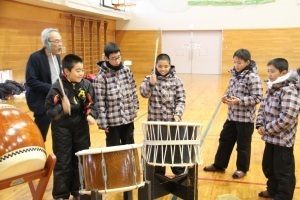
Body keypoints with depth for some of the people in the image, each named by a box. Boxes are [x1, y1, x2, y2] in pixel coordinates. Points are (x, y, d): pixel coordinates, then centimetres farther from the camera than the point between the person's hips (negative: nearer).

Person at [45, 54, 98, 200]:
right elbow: (49, 109, -14)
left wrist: (91, 115, -19)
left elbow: (92, 104, 0)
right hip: (62, 129, -3)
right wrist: (61, 108, -32)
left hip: (81, 128, 4)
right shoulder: (58, 87, -15)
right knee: (63, 162, 5)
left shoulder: (87, 85, -5)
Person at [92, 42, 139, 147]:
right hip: (113, 121, -5)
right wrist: (103, 123, -13)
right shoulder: (101, 77, -15)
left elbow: (133, 91, 11)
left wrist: (135, 108, 11)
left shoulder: (126, 70, 0)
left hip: (128, 118, 5)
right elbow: (99, 103, -14)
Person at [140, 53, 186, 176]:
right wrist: (151, 83, -29)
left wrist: (178, 114, -18)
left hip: (172, 121, 0)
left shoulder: (176, 81, -1)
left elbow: (181, 100, -3)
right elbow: (144, 93, -13)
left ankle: (179, 174, 28)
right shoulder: (149, 78, 0)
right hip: (155, 121, 0)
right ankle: (158, 174, 27)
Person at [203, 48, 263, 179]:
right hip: (232, 116, 7)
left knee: (243, 145, 8)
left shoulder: (253, 77, -16)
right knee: (225, 140, 15)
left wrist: (239, 101, -25)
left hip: (245, 118, -7)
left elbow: (257, 98, -18)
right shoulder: (234, 75, 7)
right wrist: (226, 98, -4)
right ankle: (219, 165, 30)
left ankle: (242, 169, 27)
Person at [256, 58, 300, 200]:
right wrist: (260, 125, -2)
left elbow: (286, 118, -28)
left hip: (283, 140, -9)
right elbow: (263, 107, 13)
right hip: (270, 138, 9)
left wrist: (267, 129, -19)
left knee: (283, 172, 7)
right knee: (268, 167, 23)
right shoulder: (272, 88, 7)